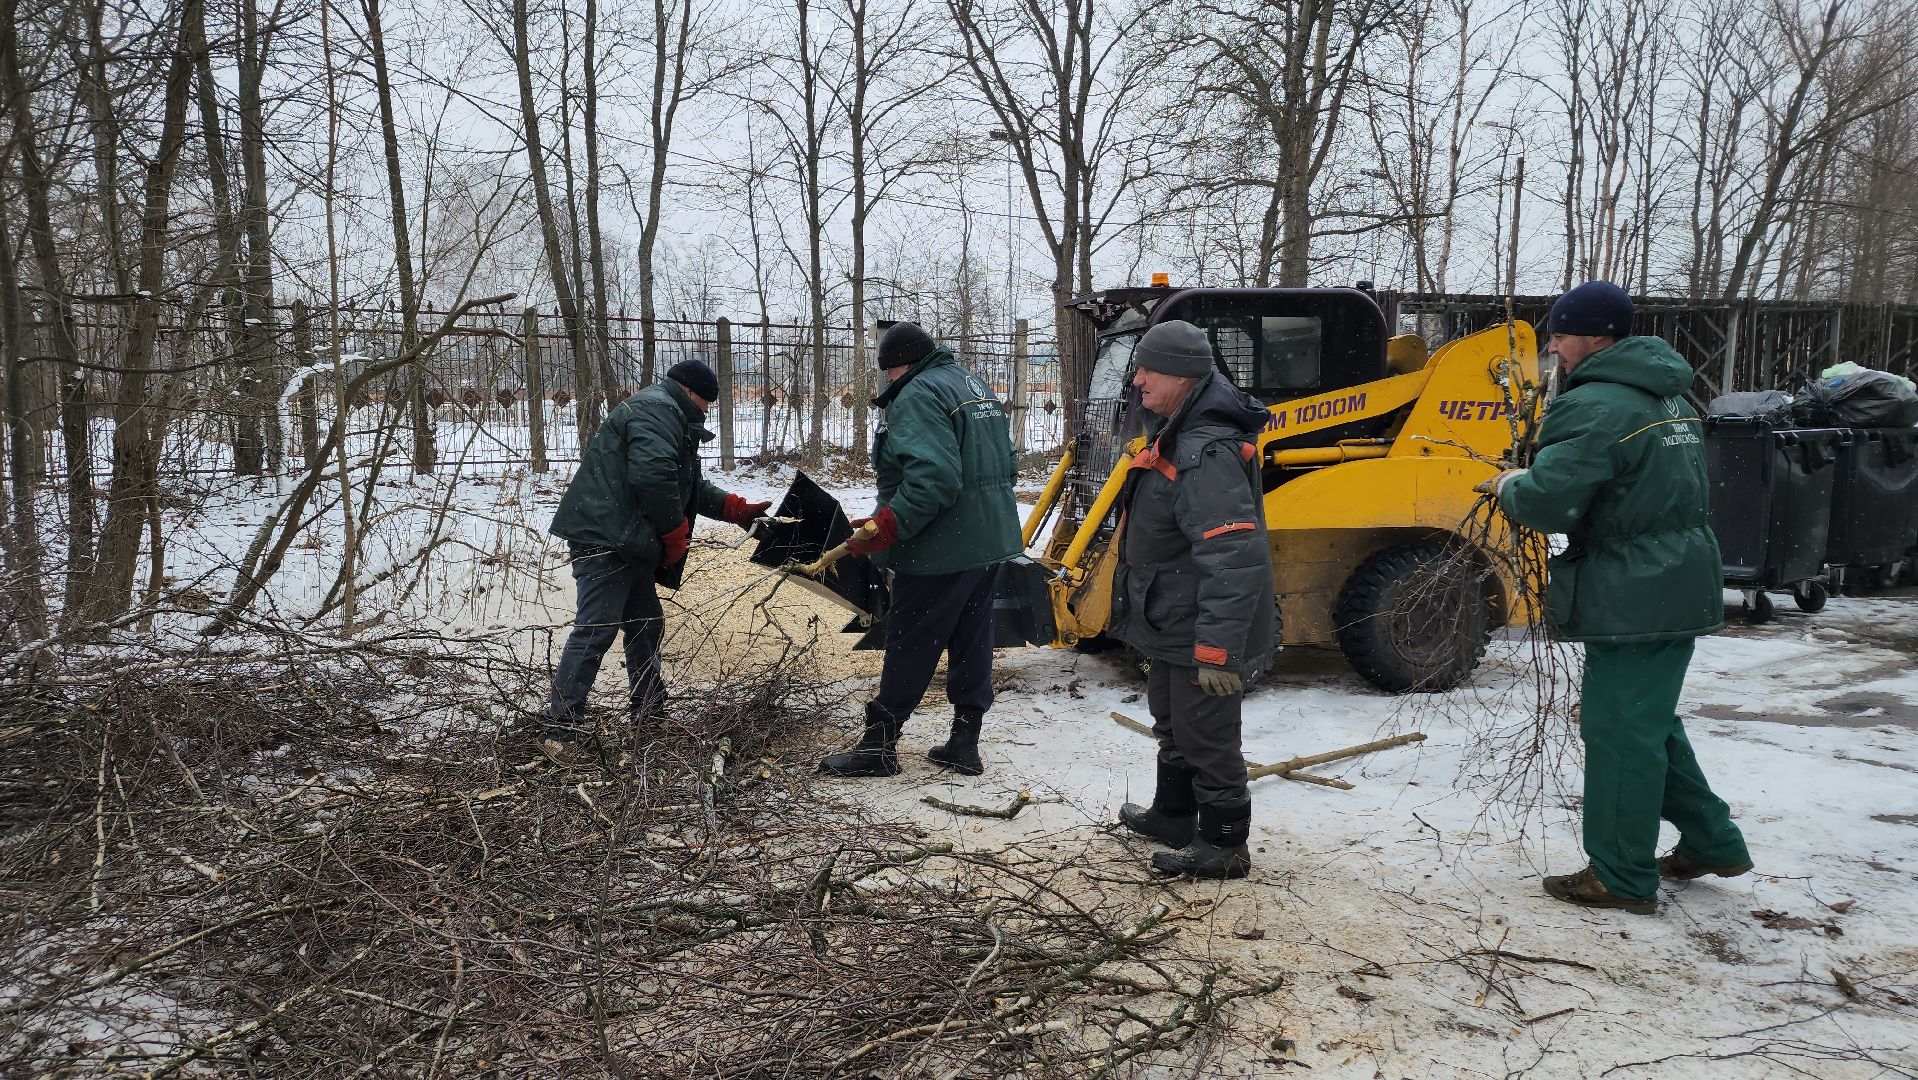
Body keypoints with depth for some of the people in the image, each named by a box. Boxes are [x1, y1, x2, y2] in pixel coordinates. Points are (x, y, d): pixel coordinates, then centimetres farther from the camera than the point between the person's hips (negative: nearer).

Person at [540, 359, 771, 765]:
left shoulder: (668, 416, 25)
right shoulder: (657, 410, -11)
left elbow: (691, 486, 31)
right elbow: (652, 476, -26)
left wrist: (738, 509, 22)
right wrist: (675, 534, -14)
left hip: (627, 543, 11)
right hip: (604, 538, -11)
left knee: (646, 623, 18)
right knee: (596, 629, -13)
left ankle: (650, 710, 30)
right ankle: (562, 726, -11)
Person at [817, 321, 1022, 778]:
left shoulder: (918, 397, -15)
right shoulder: (975, 386, 16)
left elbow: (933, 477, -27)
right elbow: (1007, 462, 20)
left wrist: (888, 525, -26)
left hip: (943, 548, -9)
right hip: (992, 539, 9)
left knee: (909, 643, 0)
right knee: (972, 640, 13)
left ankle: (878, 744, 9)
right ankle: (964, 744, 19)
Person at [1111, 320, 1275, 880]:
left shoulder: (1206, 454, -28)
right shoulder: (1179, 436, 9)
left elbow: (1235, 561, -34)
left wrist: (1218, 650, -34)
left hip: (1201, 638, -11)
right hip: (1174, 627, 11)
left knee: (1206, 738, 3)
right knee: (1172, 724, 25)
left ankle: (1223, 845, 18)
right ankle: (1173, 816, 44)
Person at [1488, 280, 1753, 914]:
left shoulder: (1595, 407, -18)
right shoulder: (1669, 397, 14)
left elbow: (1547, 502, -25)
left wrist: (1511, 486, -2)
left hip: (1633, 599, -10)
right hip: (1683, 590, 10)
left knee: (1620, 731, 0)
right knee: (1653, 723, 22)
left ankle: (1622, 879, 11)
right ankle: (1711, 842, 31)